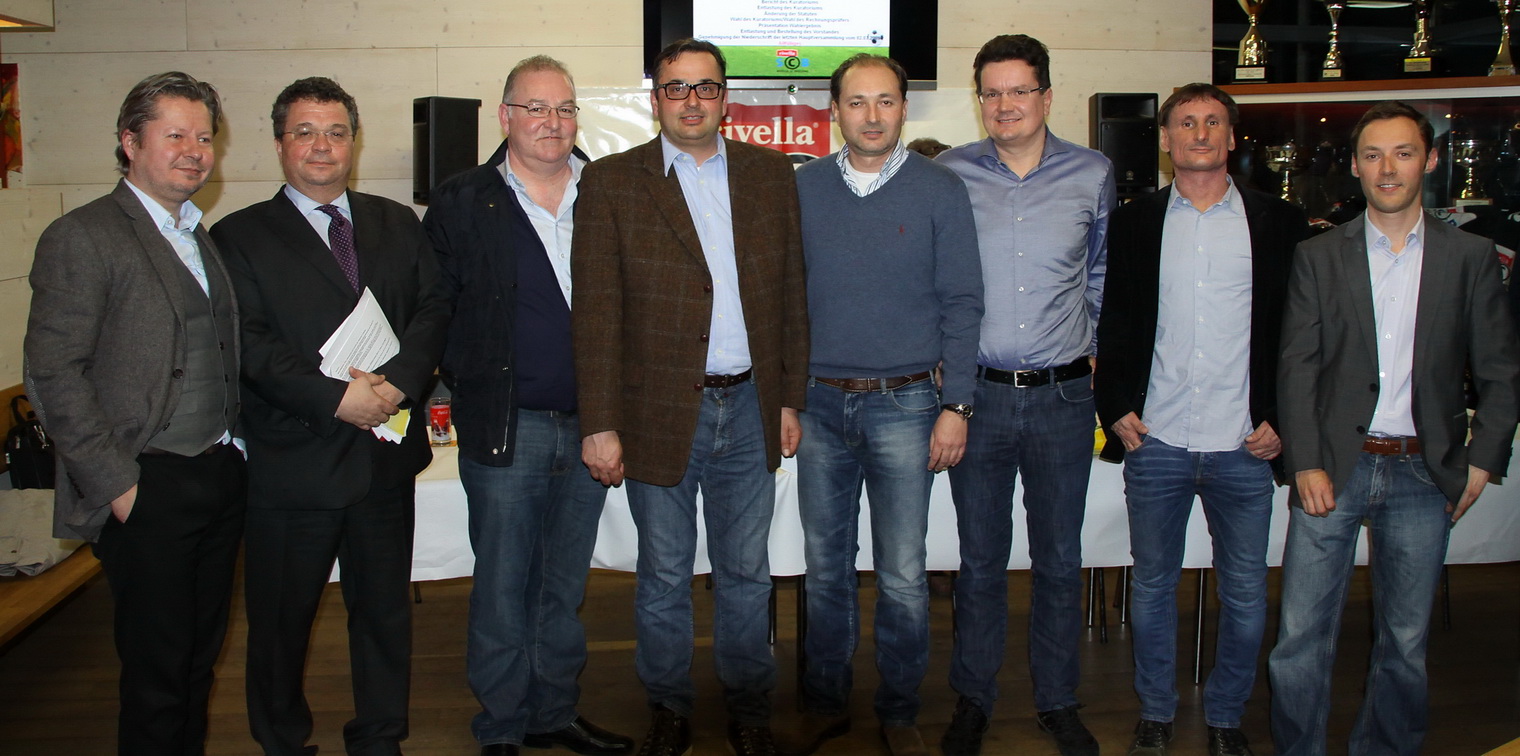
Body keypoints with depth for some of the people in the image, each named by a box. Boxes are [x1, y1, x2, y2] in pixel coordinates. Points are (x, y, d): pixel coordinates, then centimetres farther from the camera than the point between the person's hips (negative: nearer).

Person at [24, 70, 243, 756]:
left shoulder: (203, 239, 15)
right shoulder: (82, 238, -8)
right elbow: (53, 374, -13)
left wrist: (237, 448, 6)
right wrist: (117, 484, -15)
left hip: (222, 479, 7)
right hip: (150, 490, -7)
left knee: (201, 656, 16)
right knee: (157, 673, 3)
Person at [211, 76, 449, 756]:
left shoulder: (398, 225, 11)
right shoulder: (240, 236, 0)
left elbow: (434, 308, 1)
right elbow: (248, 343, -11)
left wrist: (399, 380, -17)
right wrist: (335, 396, -21)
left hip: (386, 455, 3)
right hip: (290, 462, -3)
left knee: (385, 610, 14)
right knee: (281, 618, 11)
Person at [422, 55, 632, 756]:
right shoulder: (461, 202, -1)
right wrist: (471, 386, -7)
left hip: (588, 426, 3)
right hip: (505, 429, -3)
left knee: (564, 585, 16)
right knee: (503, 587, 7)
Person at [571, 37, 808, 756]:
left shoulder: (771, 173, 7)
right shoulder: (610, 183, -2)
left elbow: (792, 292, 8)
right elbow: (596, 312, -6)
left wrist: (790, 397, 5)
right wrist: (600, 424, -10)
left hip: (750, 408, 2)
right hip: (659, 413, -2)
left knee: (746, 573, 14)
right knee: (664, 577, 12)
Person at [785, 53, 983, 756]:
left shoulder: (940, 189, -1)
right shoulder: (804, 188, 5)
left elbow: (961, 303, -1)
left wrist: (955, 405, -7)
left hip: (904, 406, -2)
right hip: (820, 403, 2)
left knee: (903, 575, 4)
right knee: (825, 566, 12)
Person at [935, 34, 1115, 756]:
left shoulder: (1093, 175, 3)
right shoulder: (948, 175, 0)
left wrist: (1088, 345, 12)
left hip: (1062, 396, 1)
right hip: (977, 393, -1)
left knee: (1059, 558, 11)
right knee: (981, 558, 10)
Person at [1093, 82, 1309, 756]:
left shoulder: (1278, 222, 5)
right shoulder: (1133, 222, 7)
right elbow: (1109, 324, 8)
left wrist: (1278, 420, -3)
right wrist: (1115, 409, -1)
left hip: (1243, 446, 0)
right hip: (1155, 442, 0)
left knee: (1246, 594, 8)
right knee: (1152, 585, 10)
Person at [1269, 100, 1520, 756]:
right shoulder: (1318, 256, 4)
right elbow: (1296, 366, 0)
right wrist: (1305, 464, -8)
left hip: (1423, 473, 1)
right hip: (1332, 465, -1)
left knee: (1406, 642, 10)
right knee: (1301, 635, 0)